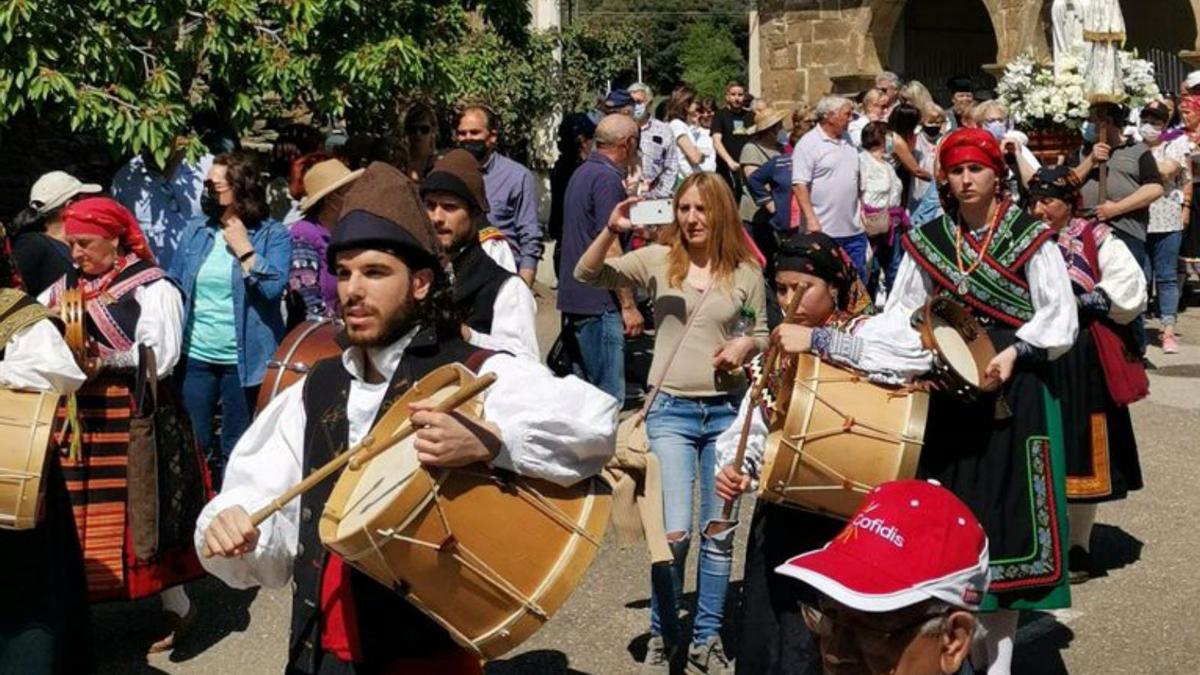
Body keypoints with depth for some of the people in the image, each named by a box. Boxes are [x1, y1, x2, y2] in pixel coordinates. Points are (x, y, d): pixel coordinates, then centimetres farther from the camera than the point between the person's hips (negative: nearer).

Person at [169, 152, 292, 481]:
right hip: (195, 356, 4)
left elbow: (273, 287, -19)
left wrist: (242, 247, -14)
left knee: (236, 451, 8)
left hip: (243, 360, -4)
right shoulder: (196, 230, 8)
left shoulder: (273, 235, -4)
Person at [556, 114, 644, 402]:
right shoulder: (608, 180, -14)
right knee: (609, 397, -6)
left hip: (574, 299, 10)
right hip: (599, 303, -10)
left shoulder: (583, 173, 15)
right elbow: (610, 248, -19)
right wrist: (629, 305, -17)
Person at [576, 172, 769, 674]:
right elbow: (586, 276, -8)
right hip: (670, 410, -2)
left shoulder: (746, 272, 3)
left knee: (718, 532, 9)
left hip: (727, 411, 2)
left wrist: (745, 345, -10)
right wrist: (612, 230, -23)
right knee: (674, 533, -7)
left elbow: (763, 334, 13)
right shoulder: (658, 260, 0)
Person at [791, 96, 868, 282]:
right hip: (824, 231, -7)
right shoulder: (808, 144, -9)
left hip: (854, 230, 7)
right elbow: (800, 185, -15)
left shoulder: (849, 140, 14)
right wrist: (811, 220, -22)